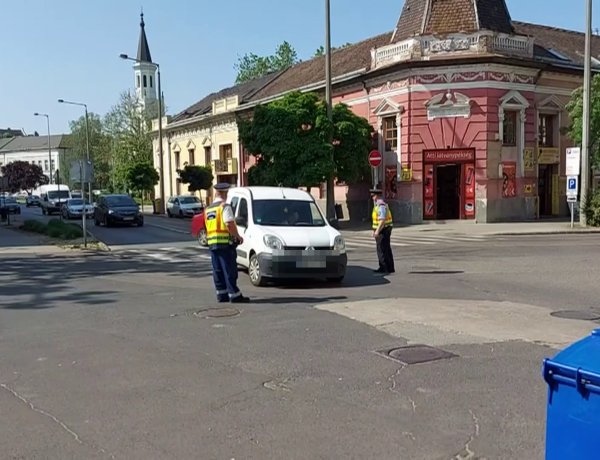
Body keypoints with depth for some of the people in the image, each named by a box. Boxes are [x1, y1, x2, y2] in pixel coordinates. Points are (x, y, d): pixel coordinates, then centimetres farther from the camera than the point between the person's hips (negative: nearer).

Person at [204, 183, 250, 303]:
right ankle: (234, 295, -4)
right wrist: (238, 236, -8)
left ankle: (221, 294, 14)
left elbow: (207, 227, 18)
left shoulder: (208, 209, 16)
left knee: (217, 271, 10)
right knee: (230, 270, -5)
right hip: (225, 242, -7)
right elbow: (230, 224, -19)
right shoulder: (225, 207, -8)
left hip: (212, 242, 7)